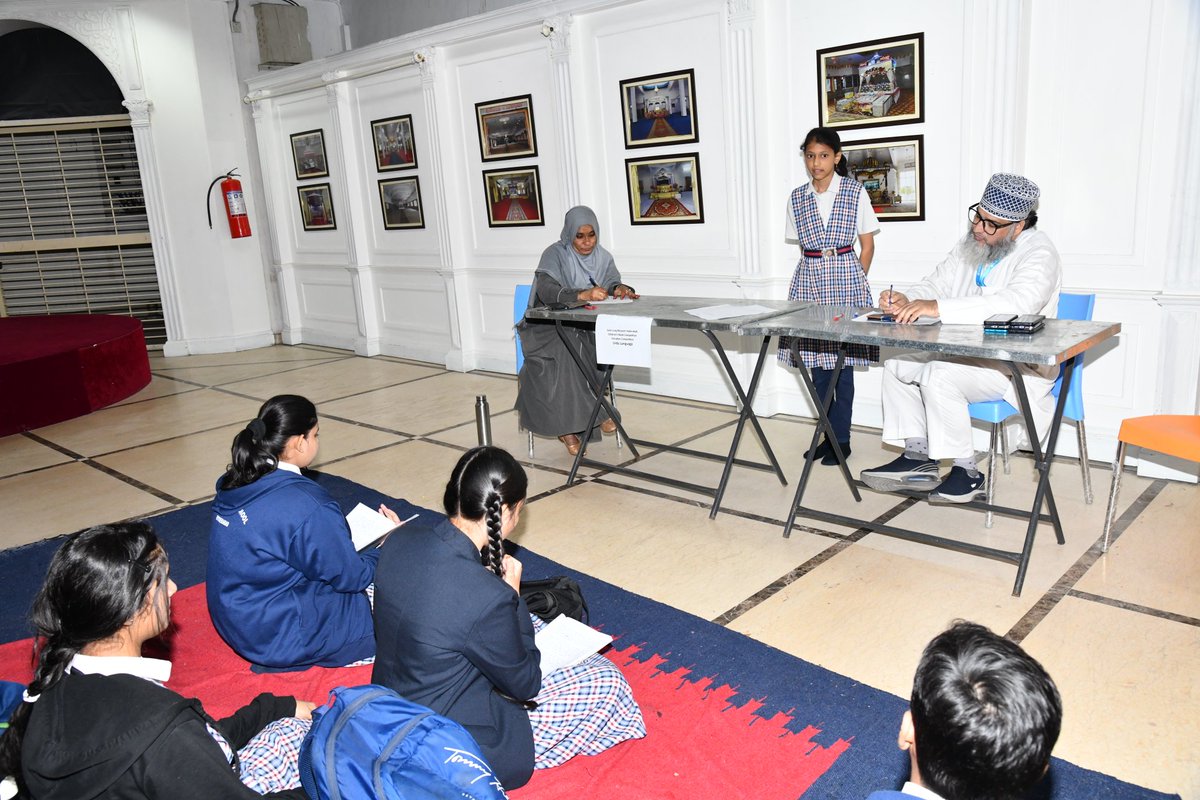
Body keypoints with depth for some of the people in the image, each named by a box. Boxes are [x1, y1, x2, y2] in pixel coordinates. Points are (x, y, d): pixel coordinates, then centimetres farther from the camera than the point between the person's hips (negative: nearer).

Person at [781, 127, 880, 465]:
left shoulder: (855, 192, 1)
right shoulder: (797, 198, 8)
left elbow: (867, 245, 4)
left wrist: (855, 281, 0)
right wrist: (817, 276, 7)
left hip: (845, 278, -3)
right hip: (808, 281, 3)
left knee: (842, 361, -2)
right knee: (816, 360, 5)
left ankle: (841, 438, 8)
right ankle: (827, 433, 18)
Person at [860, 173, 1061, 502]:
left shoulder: (1038, 252, -17)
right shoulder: (971, 244, 9)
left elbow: (1018, 303, -35)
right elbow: (935, 284, 14)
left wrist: (939, 308, -42)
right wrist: (907, 302, -12)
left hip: (1018, 366, -9)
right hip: (968, 354, 9)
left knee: (939, 376, -29)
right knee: (897, 364, -2)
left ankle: (967, 473, -13)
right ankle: (917, 459, 4)